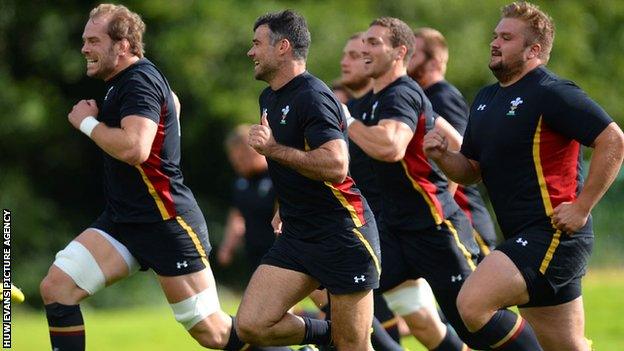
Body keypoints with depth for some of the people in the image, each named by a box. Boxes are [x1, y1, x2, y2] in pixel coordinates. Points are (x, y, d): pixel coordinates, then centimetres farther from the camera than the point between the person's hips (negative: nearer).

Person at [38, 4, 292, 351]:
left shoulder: (139, 81, -16)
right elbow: (172, 101, 36)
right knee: (56, 287, -7)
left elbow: (135, 148, -32)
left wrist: (87, 122, -16)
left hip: (167, 224, -10)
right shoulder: (123, 81, 13)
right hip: (122, 219, 10)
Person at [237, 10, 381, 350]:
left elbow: (336, 166, -27)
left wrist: (273, 149, -27)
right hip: (296, 235, 9)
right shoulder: (269, 99, 15)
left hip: (343, 235, -9)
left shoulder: (312, 97, -15)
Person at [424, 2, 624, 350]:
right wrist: (442, 156, 1)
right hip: (525, 238, 9)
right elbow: (471, 171, 23)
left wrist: (581, 207, -17)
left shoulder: (552, 93, -11)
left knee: (473, 303, -22)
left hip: (554, 234, -9)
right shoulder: (486, 99, 17)